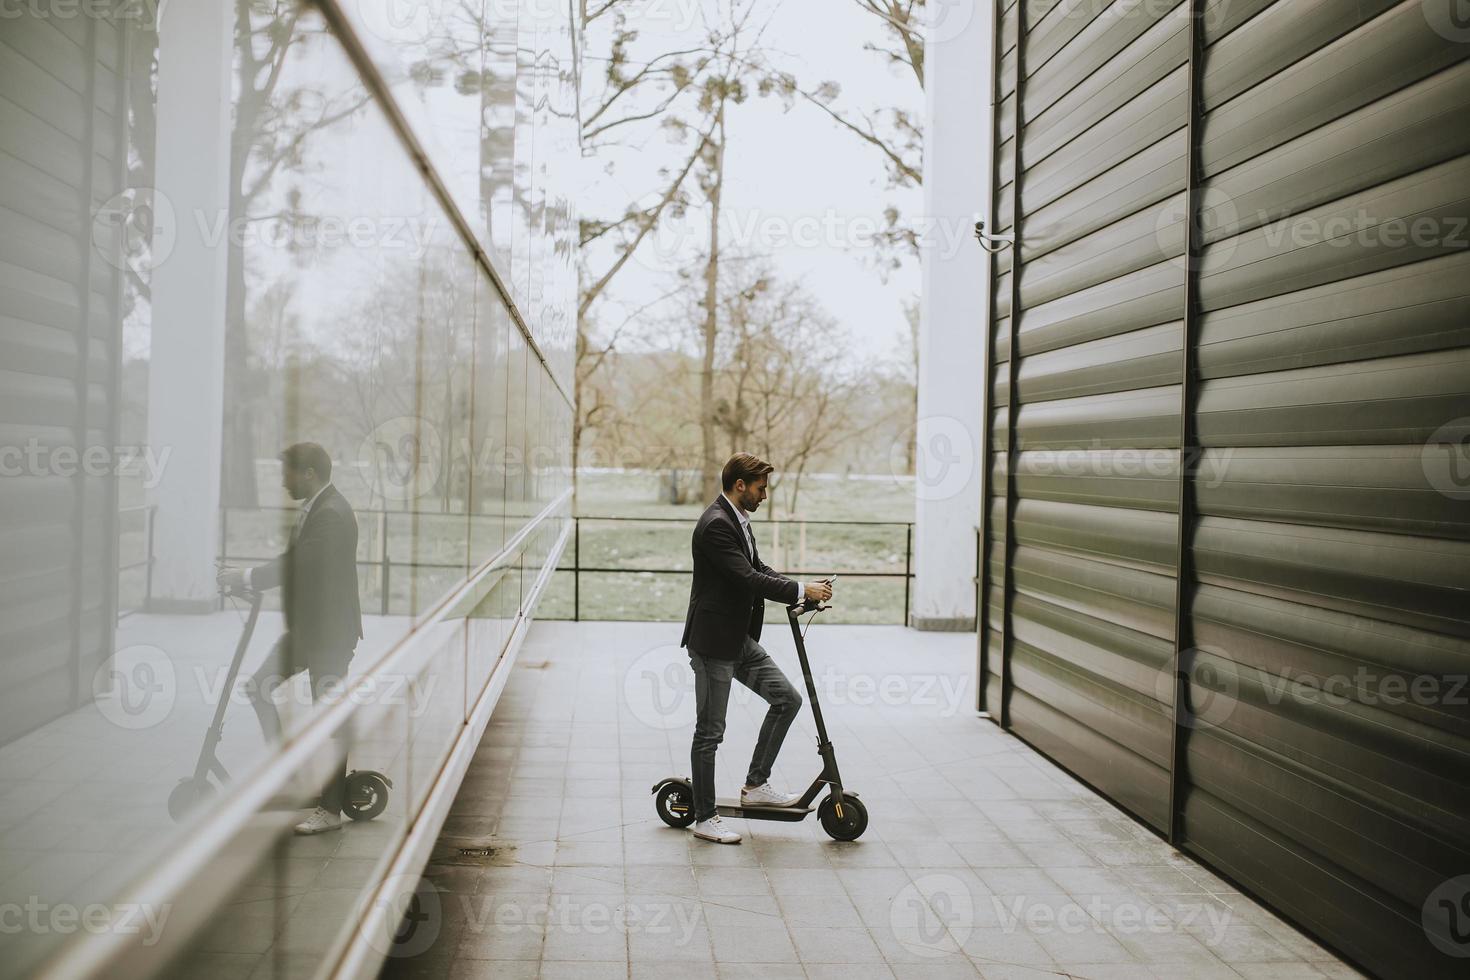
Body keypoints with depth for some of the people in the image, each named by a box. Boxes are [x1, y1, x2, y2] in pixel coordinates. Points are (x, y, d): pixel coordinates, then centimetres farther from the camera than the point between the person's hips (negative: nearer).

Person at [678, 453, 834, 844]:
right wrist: (801, 590, -20)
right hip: (713, 641, -10)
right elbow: (747, 578, -26)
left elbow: (759, 568, 14)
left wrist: (802, 592, 0)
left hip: (741, 638, 10)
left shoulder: (738, 520, 11)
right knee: (710, 731, 1)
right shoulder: (716, 525, -21)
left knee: (787, 699, 9)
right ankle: (704, 818, 13)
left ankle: (755, 785, 18)